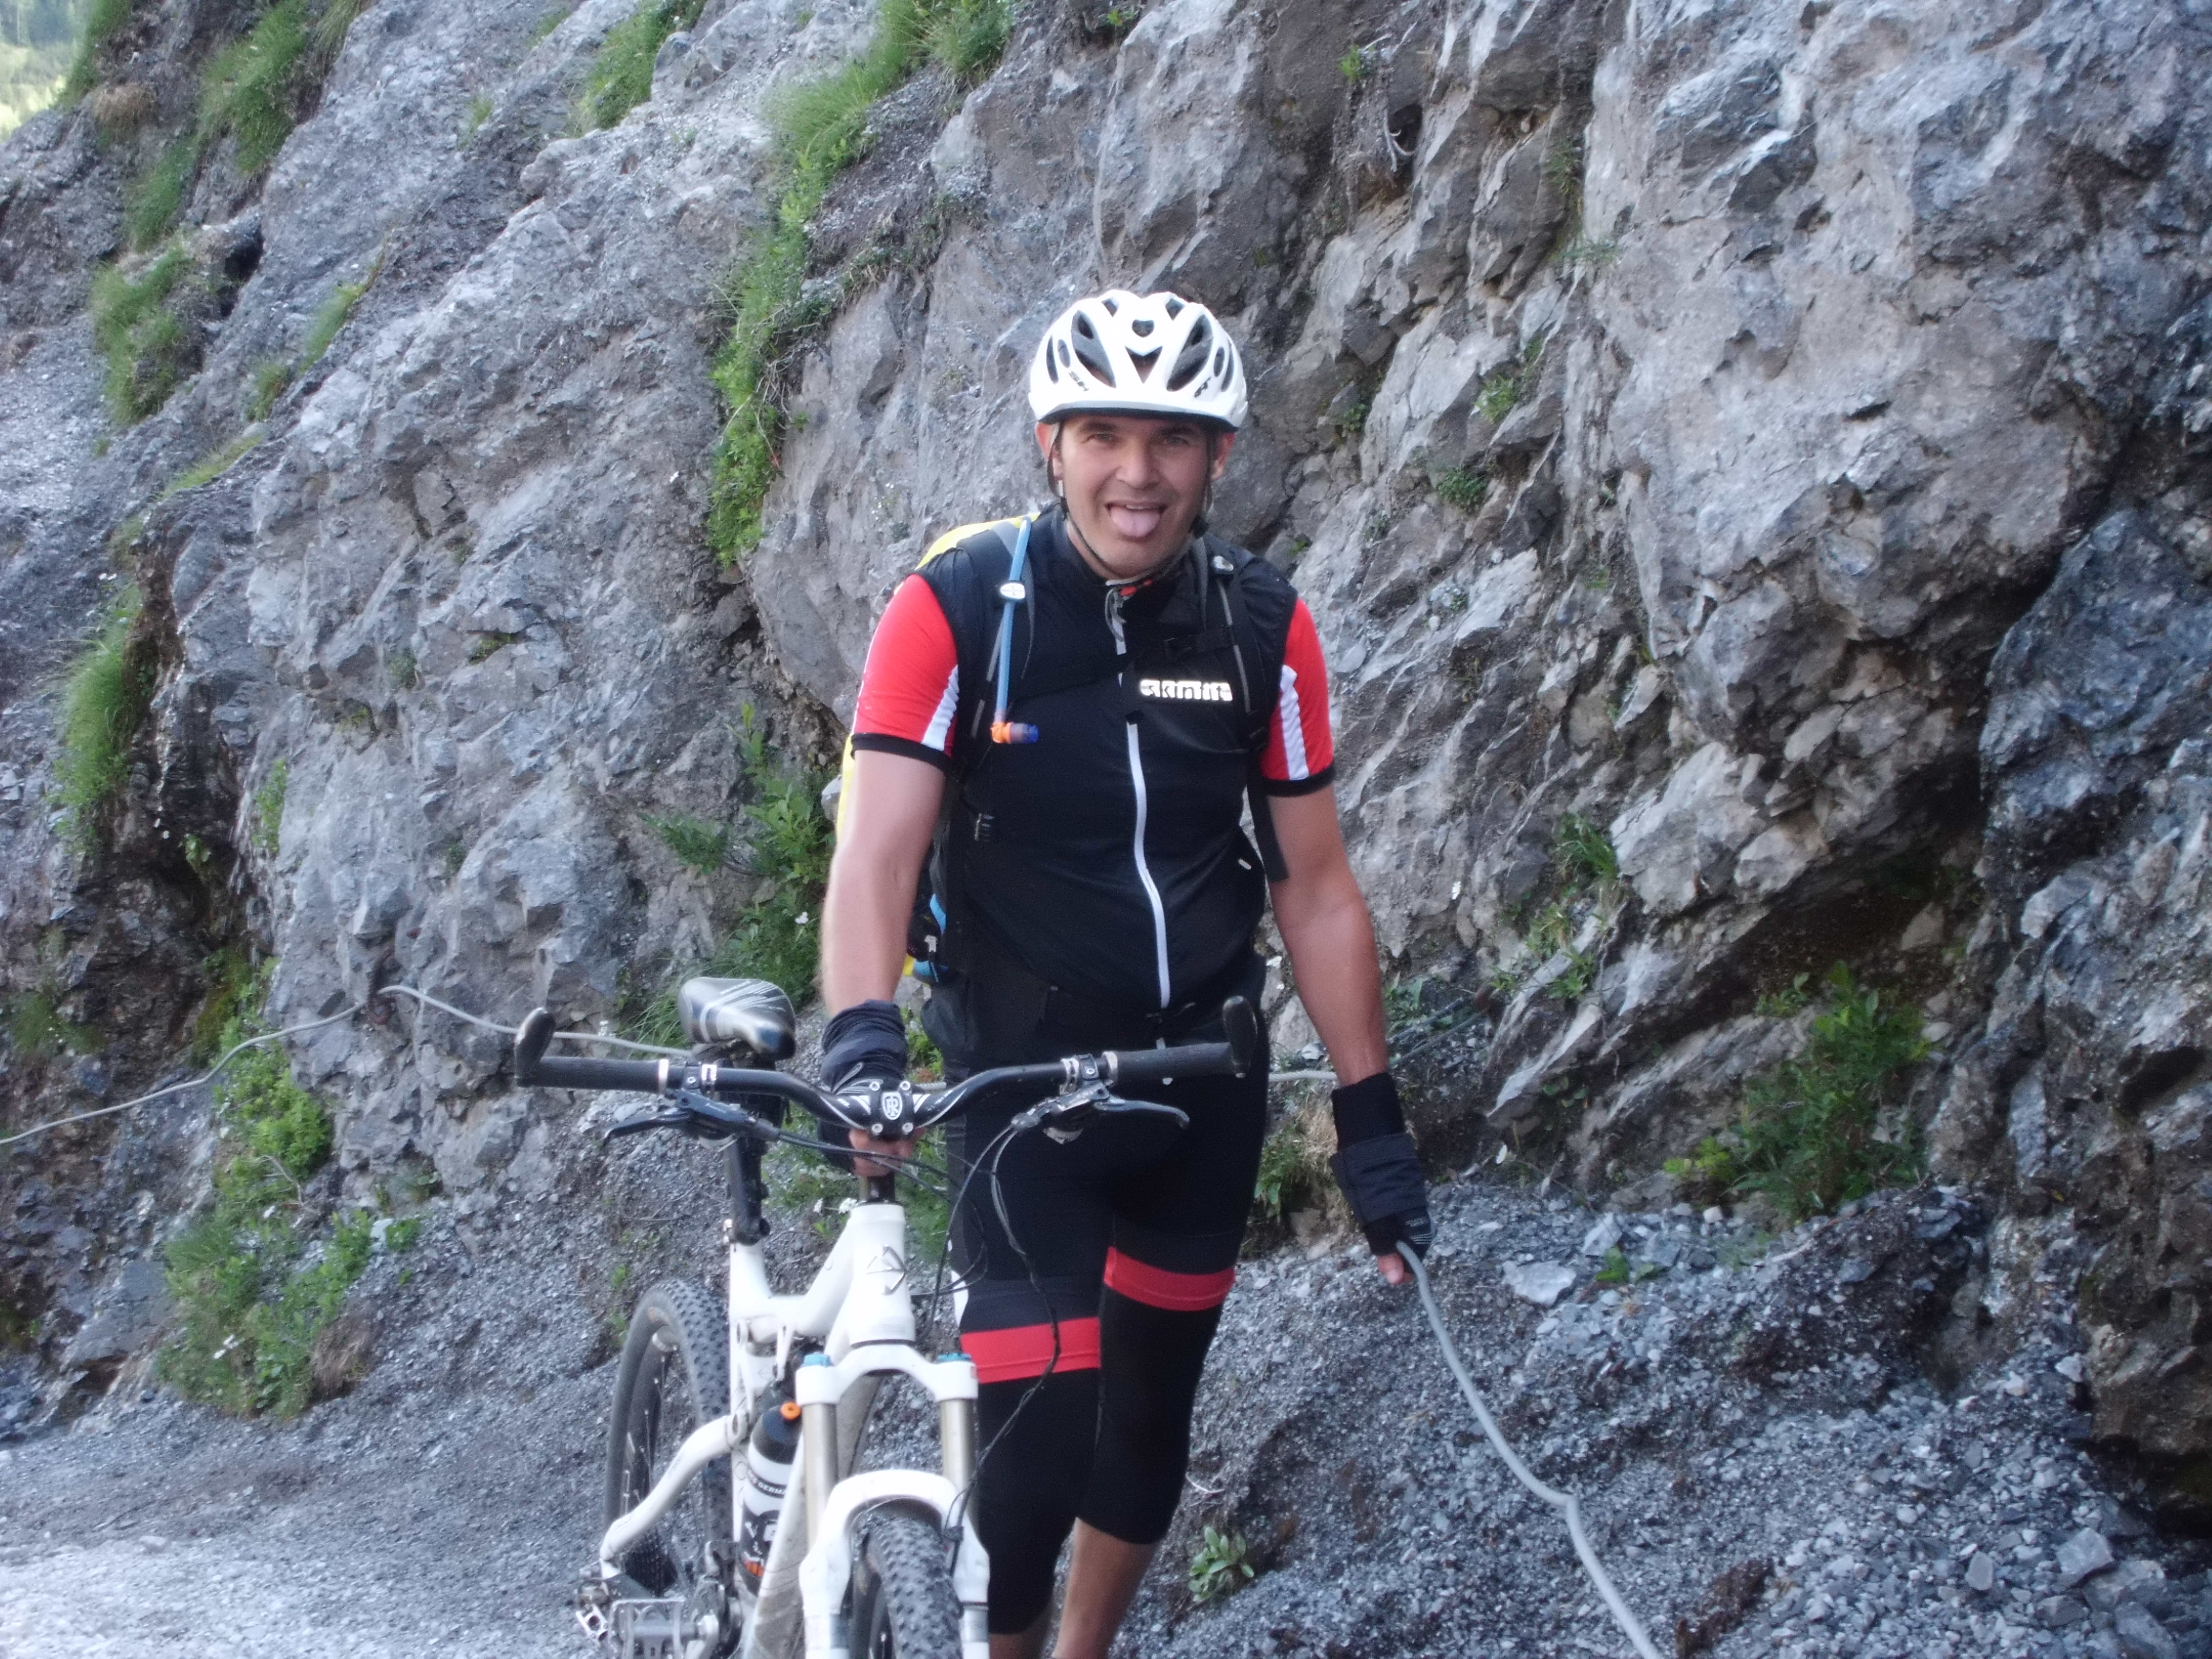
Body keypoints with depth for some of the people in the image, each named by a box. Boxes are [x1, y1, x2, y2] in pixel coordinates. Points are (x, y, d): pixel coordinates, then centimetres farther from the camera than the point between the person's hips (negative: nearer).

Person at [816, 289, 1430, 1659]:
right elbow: (879, 851, -23)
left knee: (1152, 1412, 14)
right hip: (1026, 1081, -4)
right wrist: (861, 1032, -40)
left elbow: (1314, 886, 1)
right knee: (1036, 1436, -13)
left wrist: (1372, 1114, -1)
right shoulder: (959, 609, -15)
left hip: (1205, 1081, 4)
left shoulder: (1265, 625, -5)